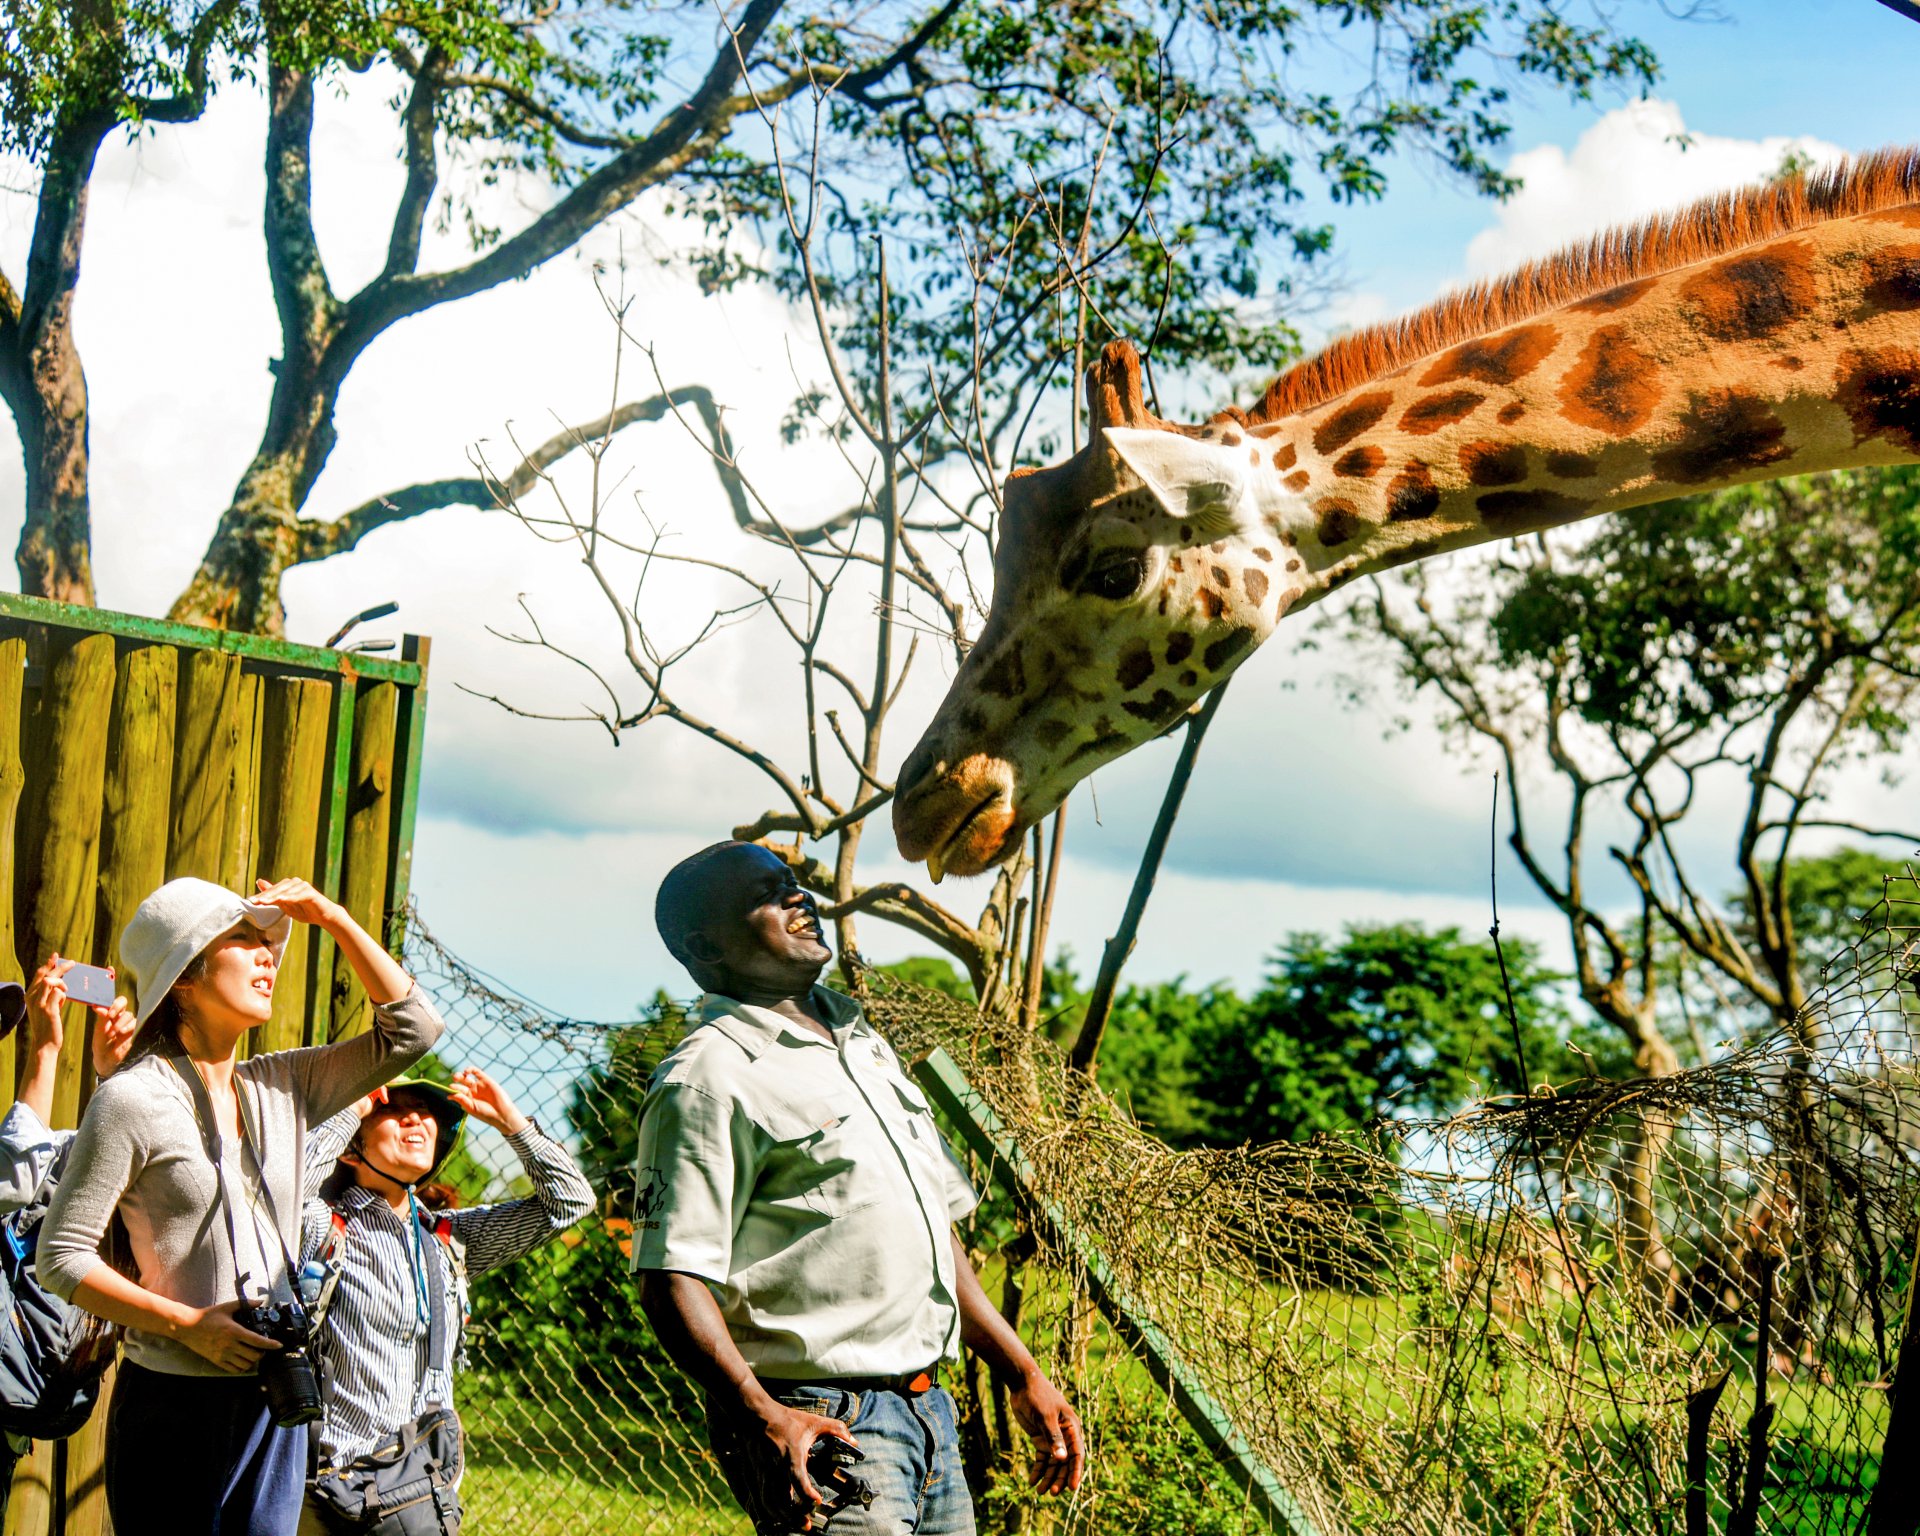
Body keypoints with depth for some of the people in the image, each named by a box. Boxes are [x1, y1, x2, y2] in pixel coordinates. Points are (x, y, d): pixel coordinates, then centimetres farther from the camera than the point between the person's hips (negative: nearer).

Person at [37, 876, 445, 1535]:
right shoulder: (133, 1099, -10)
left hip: (276, 1401, 6)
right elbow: (61, 1257, -10)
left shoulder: (283, 1086, 8)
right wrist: (187, 1324, -18)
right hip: (174, 1405, -5)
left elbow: (412, 1027, 10)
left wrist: (331, 917, 4)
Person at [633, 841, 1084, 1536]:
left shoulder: (863, 1039, 18)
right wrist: (760, 1414, -30)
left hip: (927, 1411, 8)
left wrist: (1022, 1374, 18)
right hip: (822, 1426, -8)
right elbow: (673, 1278, -17)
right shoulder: (709, 1075, -10)